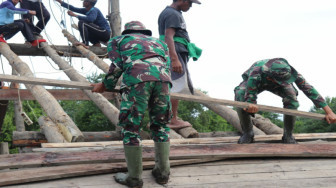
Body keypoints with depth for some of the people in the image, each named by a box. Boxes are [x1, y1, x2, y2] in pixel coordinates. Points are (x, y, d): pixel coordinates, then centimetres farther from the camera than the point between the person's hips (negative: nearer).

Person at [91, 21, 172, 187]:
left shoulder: (118, 40, 30)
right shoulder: (159, 42, 39)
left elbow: (117, 66, 14)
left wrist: (106, 86, 25)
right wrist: (164, 88, 36)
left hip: (137, 79, -4)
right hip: (162, 78, 4)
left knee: (130, 128, 4)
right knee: (160, 125, 17)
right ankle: (162, 173, 21)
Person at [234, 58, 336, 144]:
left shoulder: (289, 71, -39)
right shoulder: (256, 74, -47)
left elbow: (309, 89, -34)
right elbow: (249, 99, -40)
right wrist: (250, 105, -66)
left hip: (275, 85, 2)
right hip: (256, 82, -1)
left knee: (291, 95, -31)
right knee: (240, 94, -34)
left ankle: (288, 135, -13)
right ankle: (247, 133, -14)